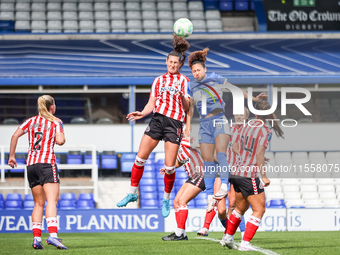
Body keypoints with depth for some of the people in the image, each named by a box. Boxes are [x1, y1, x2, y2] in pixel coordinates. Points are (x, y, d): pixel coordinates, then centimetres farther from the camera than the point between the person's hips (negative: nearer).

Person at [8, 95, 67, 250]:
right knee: (52, 200, -14)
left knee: (38, 203, 12)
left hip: (31, 164, 5)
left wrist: (11, 156, 11)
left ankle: (36, 238, 3)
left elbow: (15, 136, 6)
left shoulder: (31, 121, 15)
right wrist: (61, 138, 13)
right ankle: (52, 235, -31)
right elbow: (60, 141, -10)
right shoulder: (56, 122, 3)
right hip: (47, 163, -5)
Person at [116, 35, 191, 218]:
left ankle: (166, 199, 14)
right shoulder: (159, 81, 14)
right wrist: (142, 113, -5)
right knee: (140, 157, -2)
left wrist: (182, 95, -24)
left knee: (169, 167, -5)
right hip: (157, 120, 4)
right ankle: (132, 193, 12)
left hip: (174, 123, -4)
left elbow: (187, 108, -5)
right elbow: (151, 104, 14)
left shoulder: (184, 81, 2)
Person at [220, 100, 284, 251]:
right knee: (259, 209, -1)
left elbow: (235, 147, 18)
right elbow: (259, 154, -18)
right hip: (249, 175, -8)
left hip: (236, 172, 8)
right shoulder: (265, 131, -11)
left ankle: (227, 237, 31)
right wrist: (263, 176, -15)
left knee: (241, 207, 24)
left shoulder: (246, 127, 9)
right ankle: (245, 243, -7)